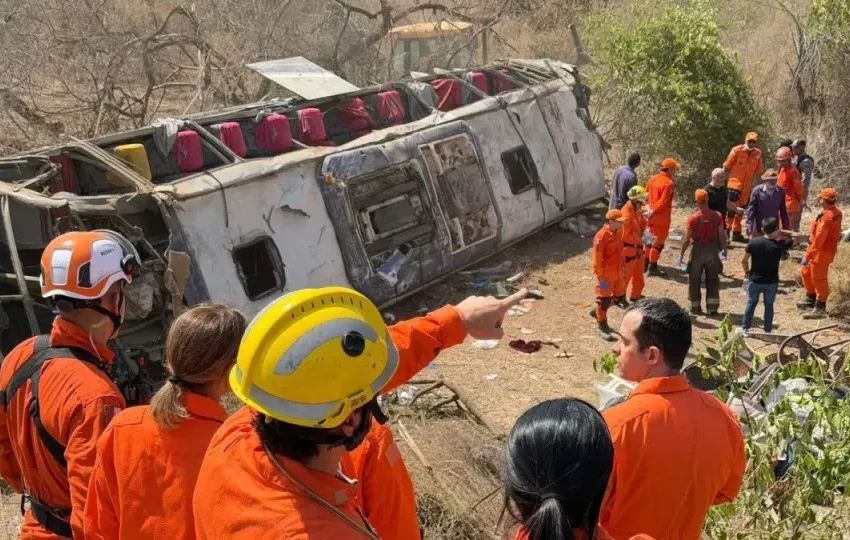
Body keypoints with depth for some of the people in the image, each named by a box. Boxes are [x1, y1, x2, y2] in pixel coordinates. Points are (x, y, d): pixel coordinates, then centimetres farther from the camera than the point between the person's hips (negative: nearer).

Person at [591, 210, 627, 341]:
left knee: (619, 295, 19)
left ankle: (597, 312, 38)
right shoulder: (601, 236, -24)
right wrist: (601, 278, -22)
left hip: (617, 272, 9)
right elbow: (597, 259, -22)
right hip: (606, 274, -9)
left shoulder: (618, 232, 3)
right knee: (604, 299, 3)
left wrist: (623, 266, 19)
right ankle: (602, 326, 18)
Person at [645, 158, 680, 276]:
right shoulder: (669, 183, -19)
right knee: (658, 243, 4)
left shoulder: (652, 179, 4)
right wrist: (653, 212, -15)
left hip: (651, 217, 7)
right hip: (662, 218, -7)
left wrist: (651, 211, 14)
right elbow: (663, 201, -23)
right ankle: (652, 267, 9)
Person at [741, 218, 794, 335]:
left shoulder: (753, 242, -12)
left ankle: (745, 328, 22)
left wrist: (747, 273, 11)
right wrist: (781, 233, -1)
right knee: (769, 305, 14)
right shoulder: (780, 244, -15)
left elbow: (743, 261, -5)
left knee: (751, 303, 16)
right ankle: (768, 330, 20)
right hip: (771, 282, -1)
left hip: (755, 280, 1)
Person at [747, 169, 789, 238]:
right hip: (758, 229, -2)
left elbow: (783, 211, 9)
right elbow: (751, 210, -6)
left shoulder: (781, 192, 0)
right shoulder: (757, 191, -8)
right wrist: (750, 228, -10)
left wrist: (786, 227, 11)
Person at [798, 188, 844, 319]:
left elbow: (818, 240, -29)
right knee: (805, 272, 23)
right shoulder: (836, 212, 2)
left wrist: (807, 257, -25)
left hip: (822, 252, -10)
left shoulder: (826, 217, -28)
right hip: (824, 249, 10)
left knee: (819, 279, 2)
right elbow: (837, 232, 14)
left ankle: (820, 308, 15)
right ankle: (811, 299, 36)